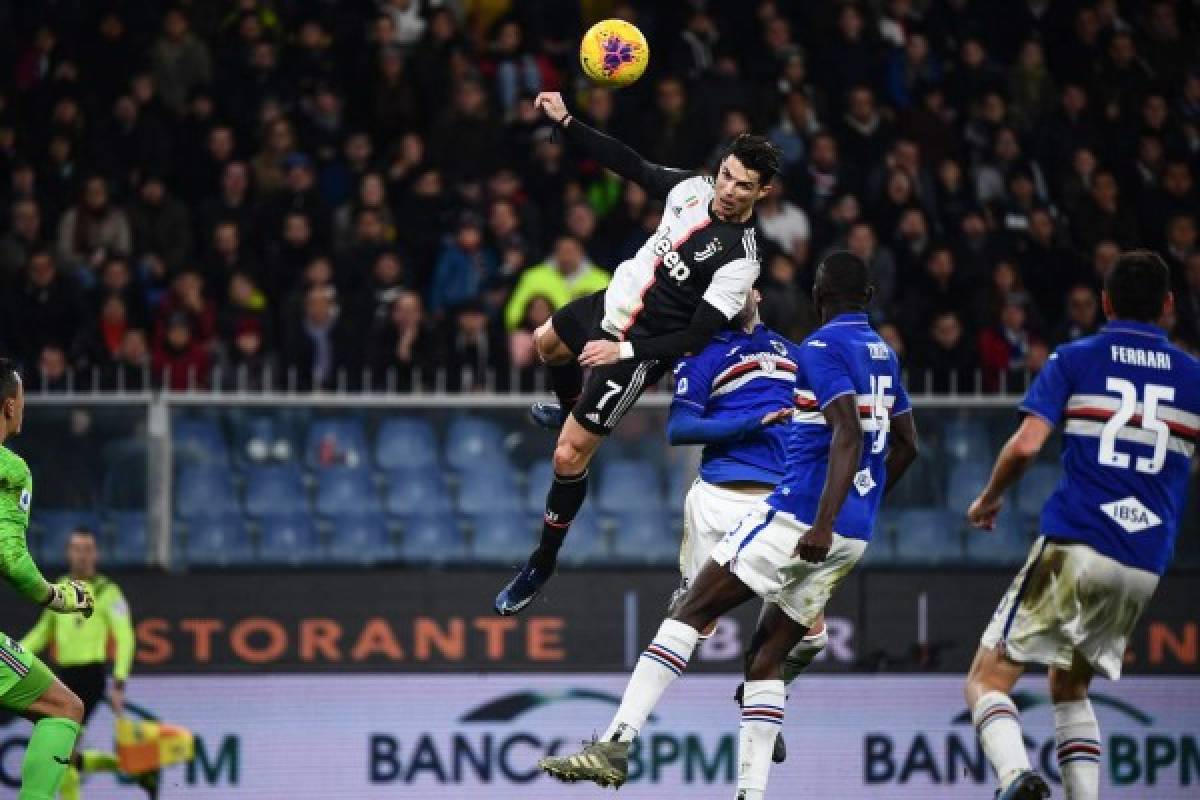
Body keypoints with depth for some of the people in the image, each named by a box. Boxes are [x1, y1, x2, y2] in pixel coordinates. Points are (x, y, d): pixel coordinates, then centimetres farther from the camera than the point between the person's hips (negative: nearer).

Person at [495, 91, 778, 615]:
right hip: (611, 305, 8)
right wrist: (564, 121, -3)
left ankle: (542, 566, 11)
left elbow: (698, 337, -28)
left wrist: (624, 351, -33)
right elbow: (630, 165, 2)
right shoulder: (693, 188, -10)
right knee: (547, 344, 37)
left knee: (569, 456, -8)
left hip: (639, 350, -8)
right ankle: (570, 410, 69)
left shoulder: (740, 259, -29)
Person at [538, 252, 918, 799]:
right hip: (853, 536, 8)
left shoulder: (823, 347, -8)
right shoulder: (883, 353, 17)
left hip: (800, 518, -8)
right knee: (766, 657, 11)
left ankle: (617, 743, -16)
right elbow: (906, 445, 27)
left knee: (690, 612, -6)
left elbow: (848, 434, -22)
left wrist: (823, 523, -29)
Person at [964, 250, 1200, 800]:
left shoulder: (1075, 359, 3)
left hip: (1073, 547, -4)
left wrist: (989, 499, 9)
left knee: (987, 680, 0)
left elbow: (1026, 445, -8)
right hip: (1146, 567, 4)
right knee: (1069, 686, 24)